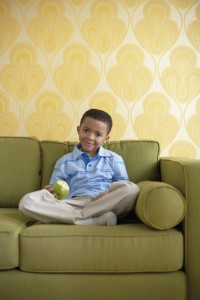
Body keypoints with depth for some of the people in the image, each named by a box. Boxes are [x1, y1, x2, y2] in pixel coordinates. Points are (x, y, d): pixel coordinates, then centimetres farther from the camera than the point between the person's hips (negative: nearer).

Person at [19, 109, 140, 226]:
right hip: (73, 205, 1)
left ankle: (78, 216, -25)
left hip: (105, 205, 0)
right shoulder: (64, 161, 20)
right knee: (27, 201, -26)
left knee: (132, 188, -30)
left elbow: (124, 188, 12)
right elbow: (55, 191, 16)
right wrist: (50, 192, -9)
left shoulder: (114, 159, 19)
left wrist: (110, 195, -11)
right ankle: (98, 220, -32)